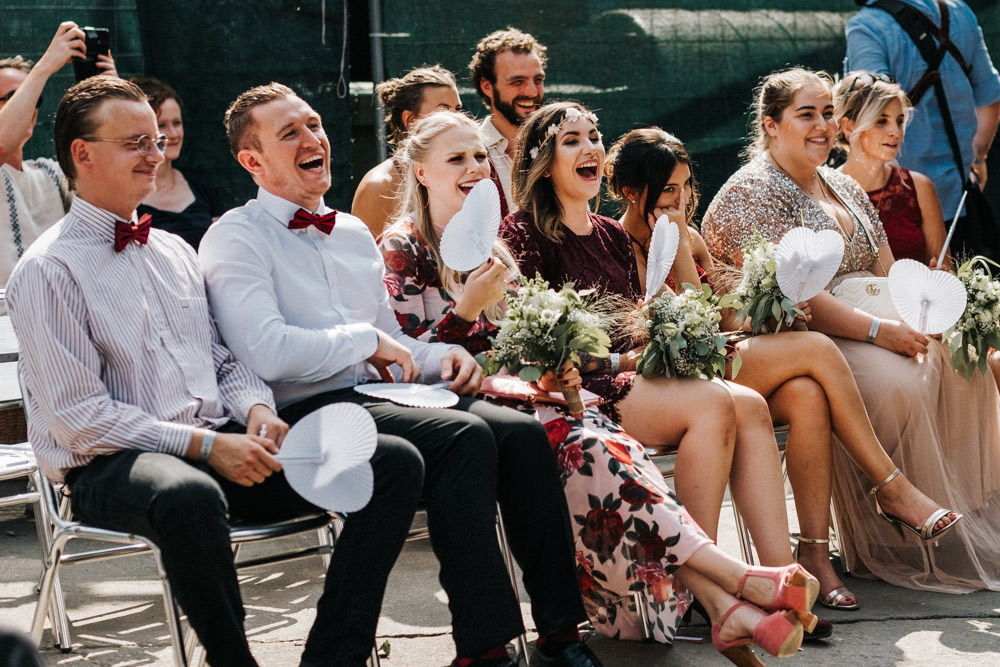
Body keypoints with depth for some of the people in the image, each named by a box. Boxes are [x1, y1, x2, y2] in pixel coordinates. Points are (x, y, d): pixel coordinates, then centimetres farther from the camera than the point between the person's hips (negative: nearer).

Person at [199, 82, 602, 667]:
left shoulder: (354, 234, 24)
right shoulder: (237, 239, -2)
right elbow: (266, 353, -18)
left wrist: (441, 358, 7)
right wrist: (364, 341, -8)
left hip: (381, 397, 7)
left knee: (523, 432, -17)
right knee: (465, 436, -30)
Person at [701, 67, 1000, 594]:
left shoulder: (844, 188, 19)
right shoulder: (751, 193, -9)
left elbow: (887, 272, 16)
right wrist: (876, 331, -25)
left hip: (857, 324, 9)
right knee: (895, 381, -31)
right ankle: (903, 545, -20)